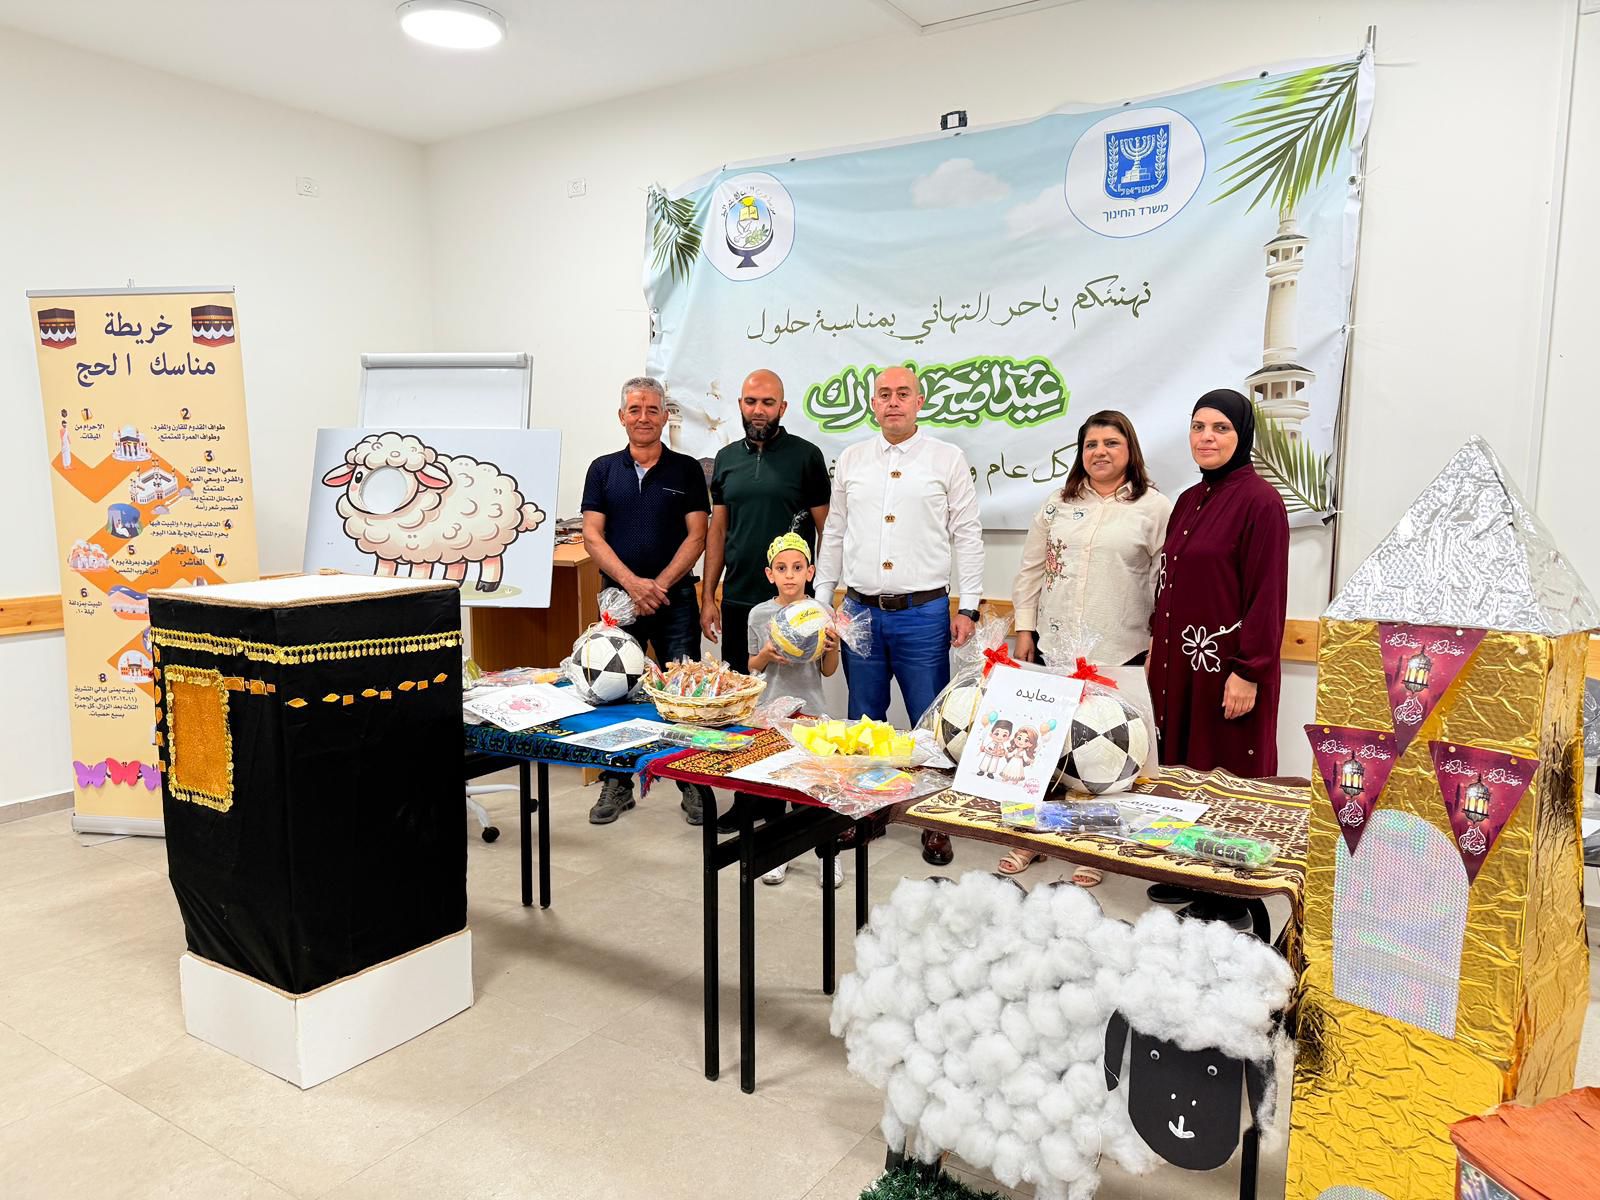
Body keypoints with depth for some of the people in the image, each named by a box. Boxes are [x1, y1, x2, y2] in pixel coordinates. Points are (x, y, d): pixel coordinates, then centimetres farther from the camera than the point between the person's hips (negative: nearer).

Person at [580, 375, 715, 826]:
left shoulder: (686, 470, 4)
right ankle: (616, 783, 20)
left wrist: (660, 585, -12)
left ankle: (694, 784, 12)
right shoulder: (603, 469, 8)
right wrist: (631, 582, -12)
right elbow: (592, 536, 1)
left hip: (674, 598, -1)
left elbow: (696, 537, -1)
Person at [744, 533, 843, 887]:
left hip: (810, 708, -1)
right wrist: (766, 655, -12)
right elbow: (752, 667, 9)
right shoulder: (759, 614, 0)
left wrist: (832, 648, -16)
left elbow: (828, 671, 4)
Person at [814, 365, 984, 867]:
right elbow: (834, 534, 14)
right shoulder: (851, 460, 10)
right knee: (864, 722, 12)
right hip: (860, 611, 3)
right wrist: (821, 600, 11)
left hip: (923, 613, -3)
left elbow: (967, 535, 1)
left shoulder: (948, 459, 1)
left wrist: (968, 608, -4)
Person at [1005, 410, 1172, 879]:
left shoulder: (1155, 507, 0)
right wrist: (1025, 630, 8)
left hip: (1119, 654, -3)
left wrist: (1159, 645, -4)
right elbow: (1030, 570, 13)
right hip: (1054, 647, 3)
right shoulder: (1058, 504, 11)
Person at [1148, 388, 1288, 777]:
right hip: (1177, 660, 7)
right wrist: (1157, 646, 14)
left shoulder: (1261, 500, -10)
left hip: (1227, 663, -7)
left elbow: (1267, 595, -14)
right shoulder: (1189, 500, 13)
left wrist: (1249, 672, -17)